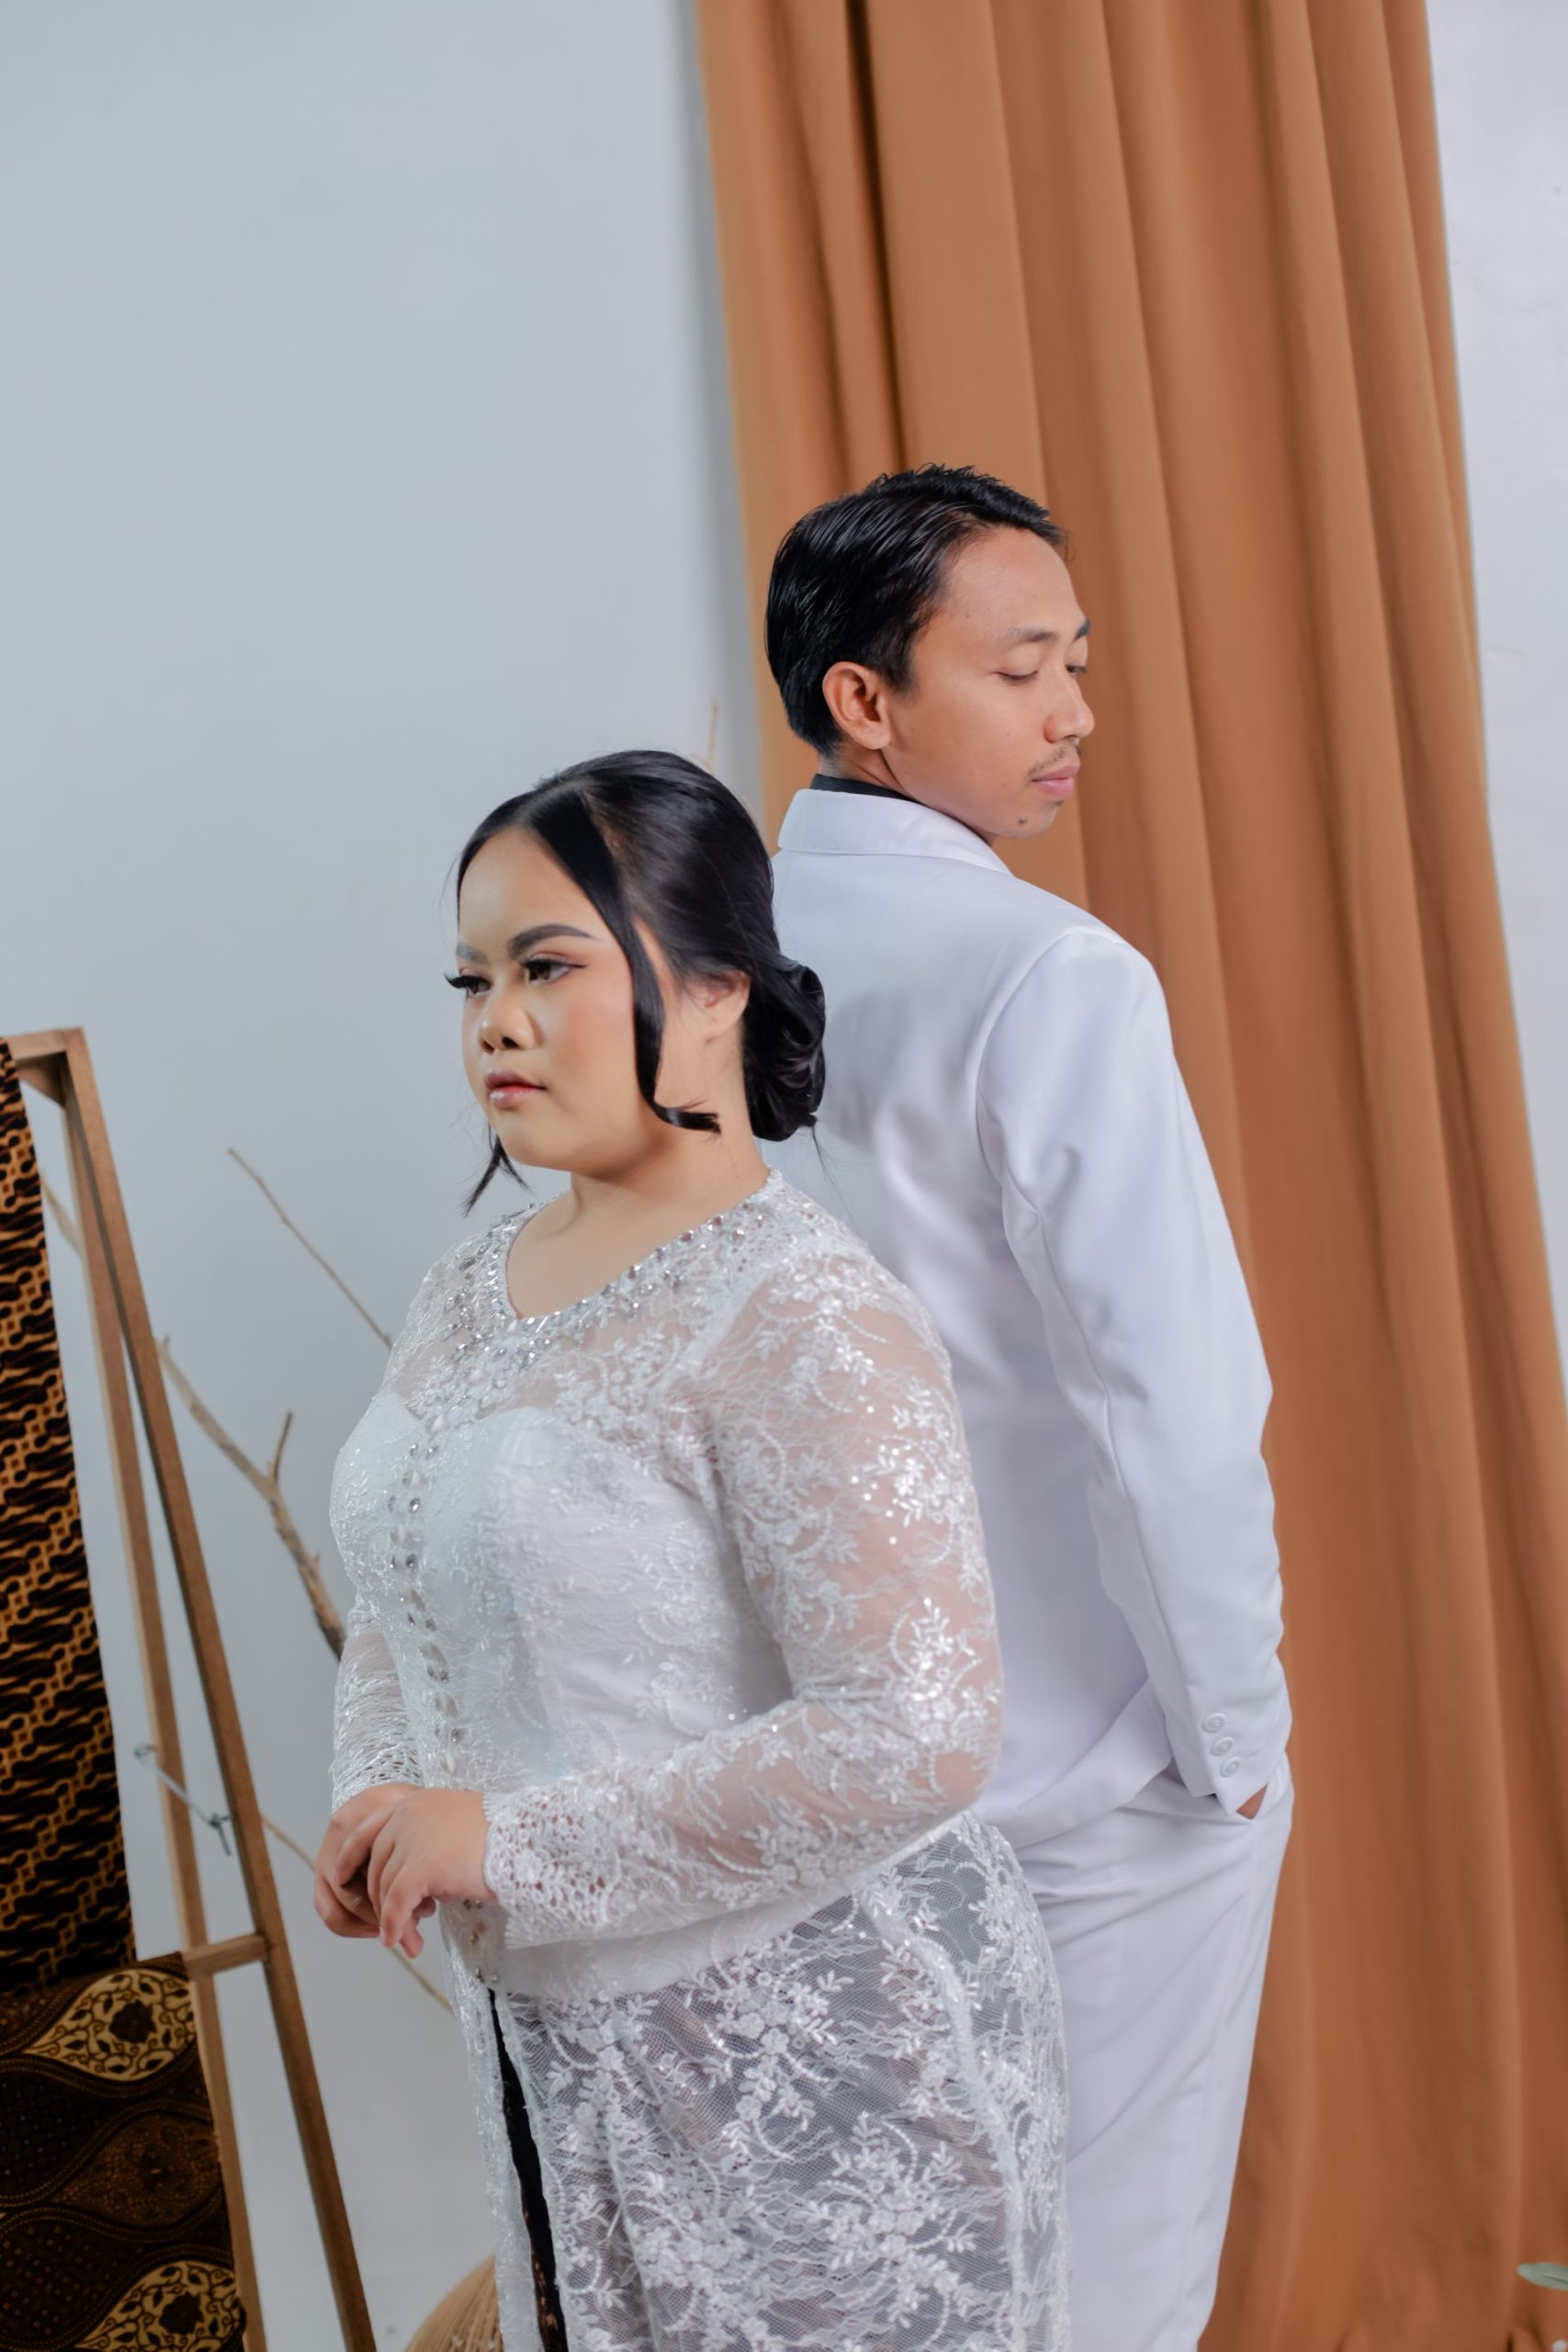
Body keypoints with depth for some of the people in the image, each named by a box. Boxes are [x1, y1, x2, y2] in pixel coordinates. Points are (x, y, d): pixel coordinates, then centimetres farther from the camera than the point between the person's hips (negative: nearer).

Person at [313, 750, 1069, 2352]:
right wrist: (375, 1808, -5)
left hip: (808, 2053, -7)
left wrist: (513, 1841, -25)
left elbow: (916, 1737, -29)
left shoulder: (801, 1320, -22)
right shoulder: (477, 1286, 3)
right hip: (553, 2033, 7)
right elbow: (399, 1596, 15)